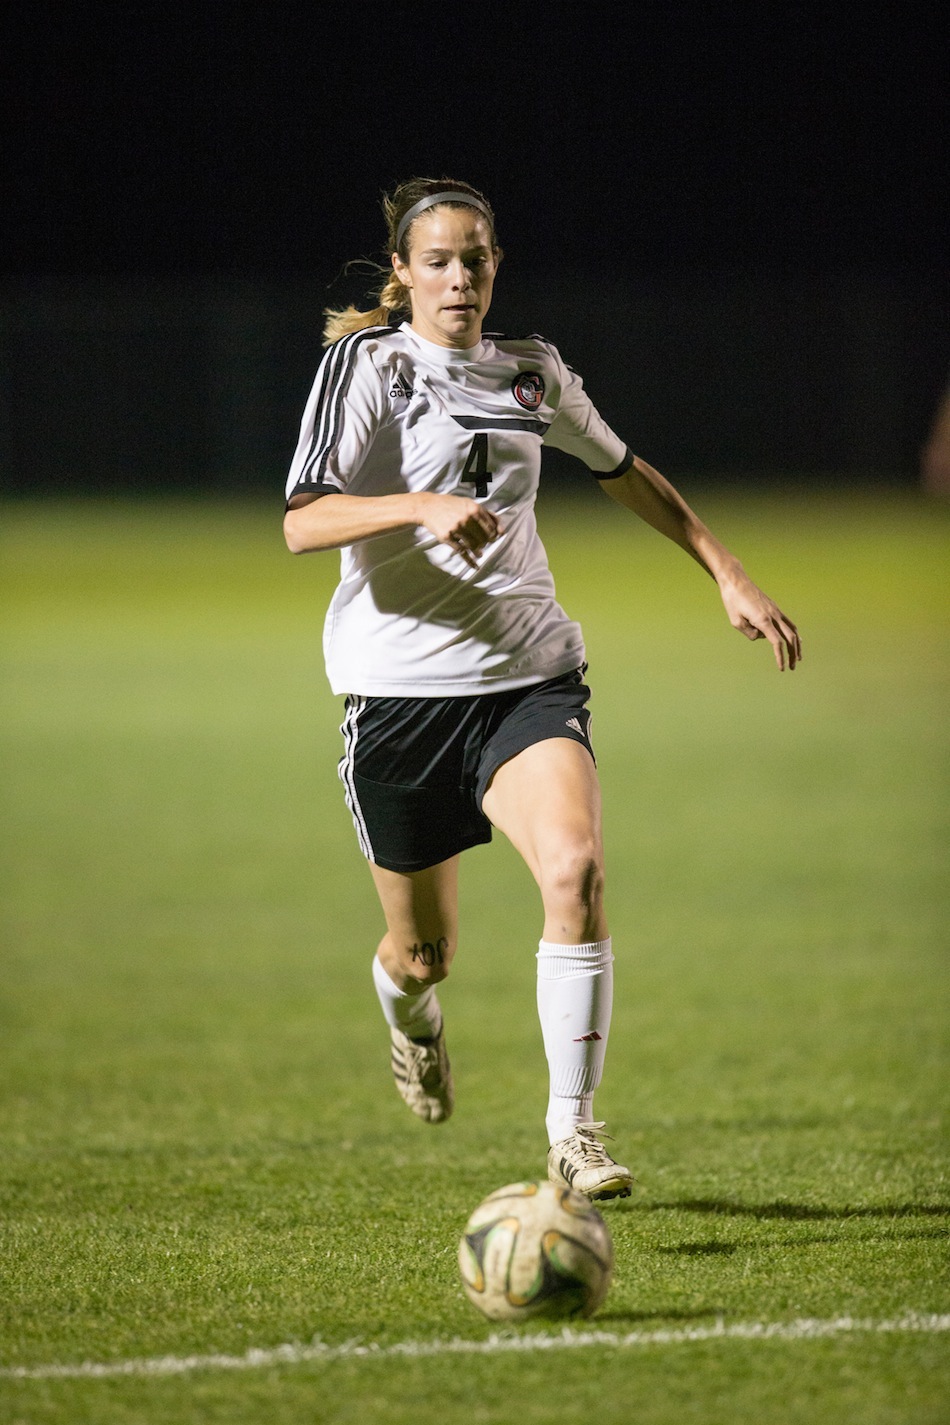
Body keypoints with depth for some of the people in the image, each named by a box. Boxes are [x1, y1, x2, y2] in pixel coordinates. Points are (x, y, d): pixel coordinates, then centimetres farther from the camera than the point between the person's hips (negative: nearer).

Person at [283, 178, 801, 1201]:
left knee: (575, 866, -25)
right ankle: (411, 1014, 46)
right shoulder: (367, 364, -5)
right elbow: (302, 525, -17)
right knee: (423, 953, 6)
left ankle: (573, 1128, -17)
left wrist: (729, 577, 22)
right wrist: (423, 507, -33)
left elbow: (624, 473, 28)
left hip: (529, 674, 3)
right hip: (402, 683, -3)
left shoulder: (532, 373, 10)